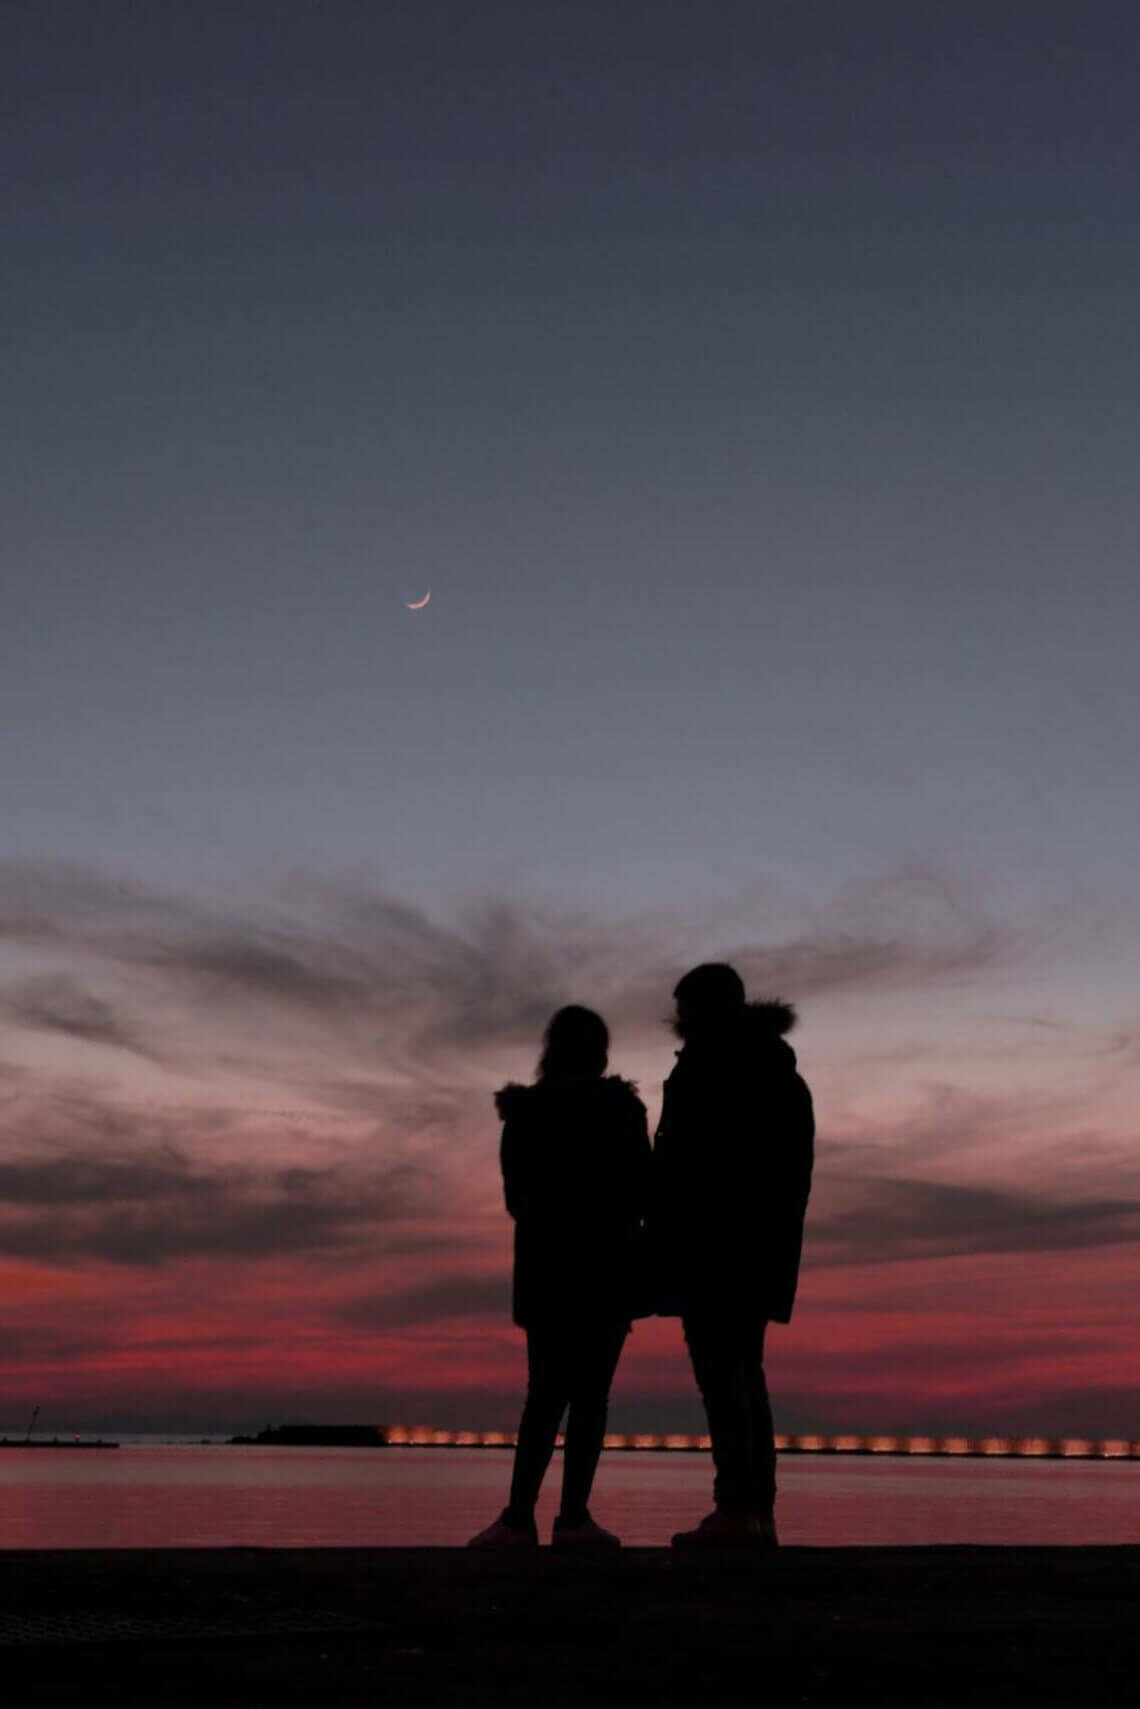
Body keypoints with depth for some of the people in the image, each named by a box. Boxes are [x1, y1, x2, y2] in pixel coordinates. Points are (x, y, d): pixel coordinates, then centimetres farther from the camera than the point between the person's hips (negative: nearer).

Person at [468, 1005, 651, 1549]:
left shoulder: (524, 1113, 4)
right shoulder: (620, 1108, -3)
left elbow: (515, 1197, 8)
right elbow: (642, 1193, -2)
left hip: (544, 1265, 3)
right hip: (606, 1265, -3)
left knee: (546, 1392, 4)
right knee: (590, 1393, 0)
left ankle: (520, 1515, -7)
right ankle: (573, 1516, -5)